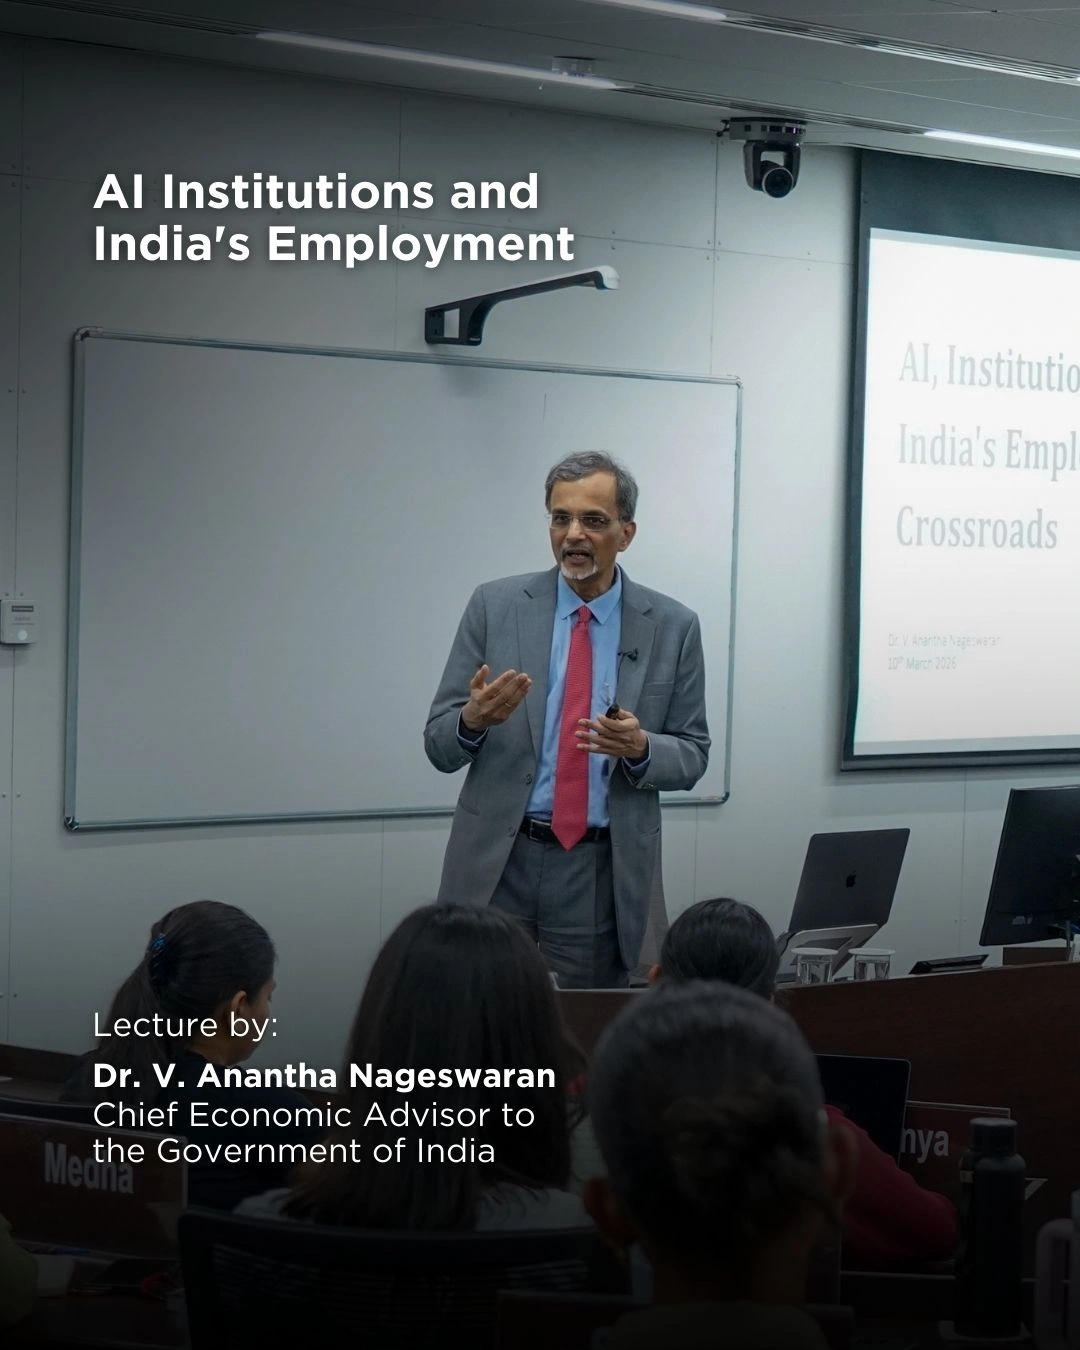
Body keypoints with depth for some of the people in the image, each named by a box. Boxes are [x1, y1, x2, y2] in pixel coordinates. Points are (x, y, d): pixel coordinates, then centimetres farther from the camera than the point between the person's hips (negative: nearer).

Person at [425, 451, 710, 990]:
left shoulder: (672, 626, 2)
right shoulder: (494, 607, 1)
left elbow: (692, 755, 6)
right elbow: (439, 745, 2)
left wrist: (641, 747, -16)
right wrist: (474, 718, -20)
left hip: (603, 876, 0)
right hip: (497, 864, 0)